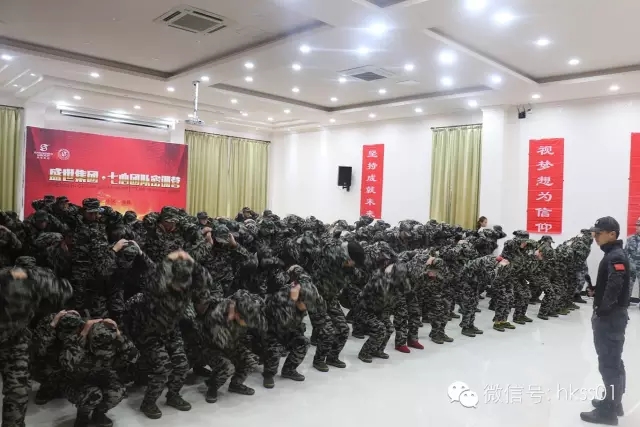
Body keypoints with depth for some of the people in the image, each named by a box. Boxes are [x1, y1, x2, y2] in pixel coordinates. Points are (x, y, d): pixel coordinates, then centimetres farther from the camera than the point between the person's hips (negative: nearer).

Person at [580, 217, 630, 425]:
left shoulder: (616, 257, -18)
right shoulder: (613, 254, 13)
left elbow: (614, 287, -30)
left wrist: (601, 312, -21)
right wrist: (601, 311, 8)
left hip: (610, 317, -10)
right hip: (611, 316, 10)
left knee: (609, 363, -2)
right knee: (613, 361, 18)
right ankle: (614, 403, 31)